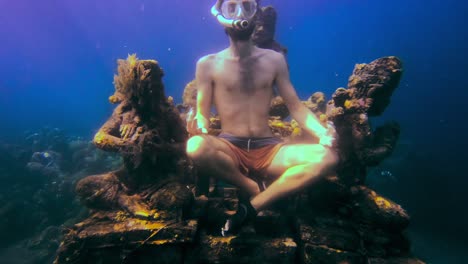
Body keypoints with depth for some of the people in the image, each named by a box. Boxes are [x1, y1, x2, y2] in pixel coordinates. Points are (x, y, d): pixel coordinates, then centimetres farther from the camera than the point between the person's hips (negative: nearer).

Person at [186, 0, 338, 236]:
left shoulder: (274, 60, 10)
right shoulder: (208, 64, 4)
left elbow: (295, 106, 7)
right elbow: (202, 113, 2)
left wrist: (322, 133, -11)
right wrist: (199, 123, -23)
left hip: (269, 150, 2)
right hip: (229, 149, -1)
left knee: (327, 157, -22)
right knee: (196, 147, -35)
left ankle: (253, 206, -15)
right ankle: (253, 188, -9)